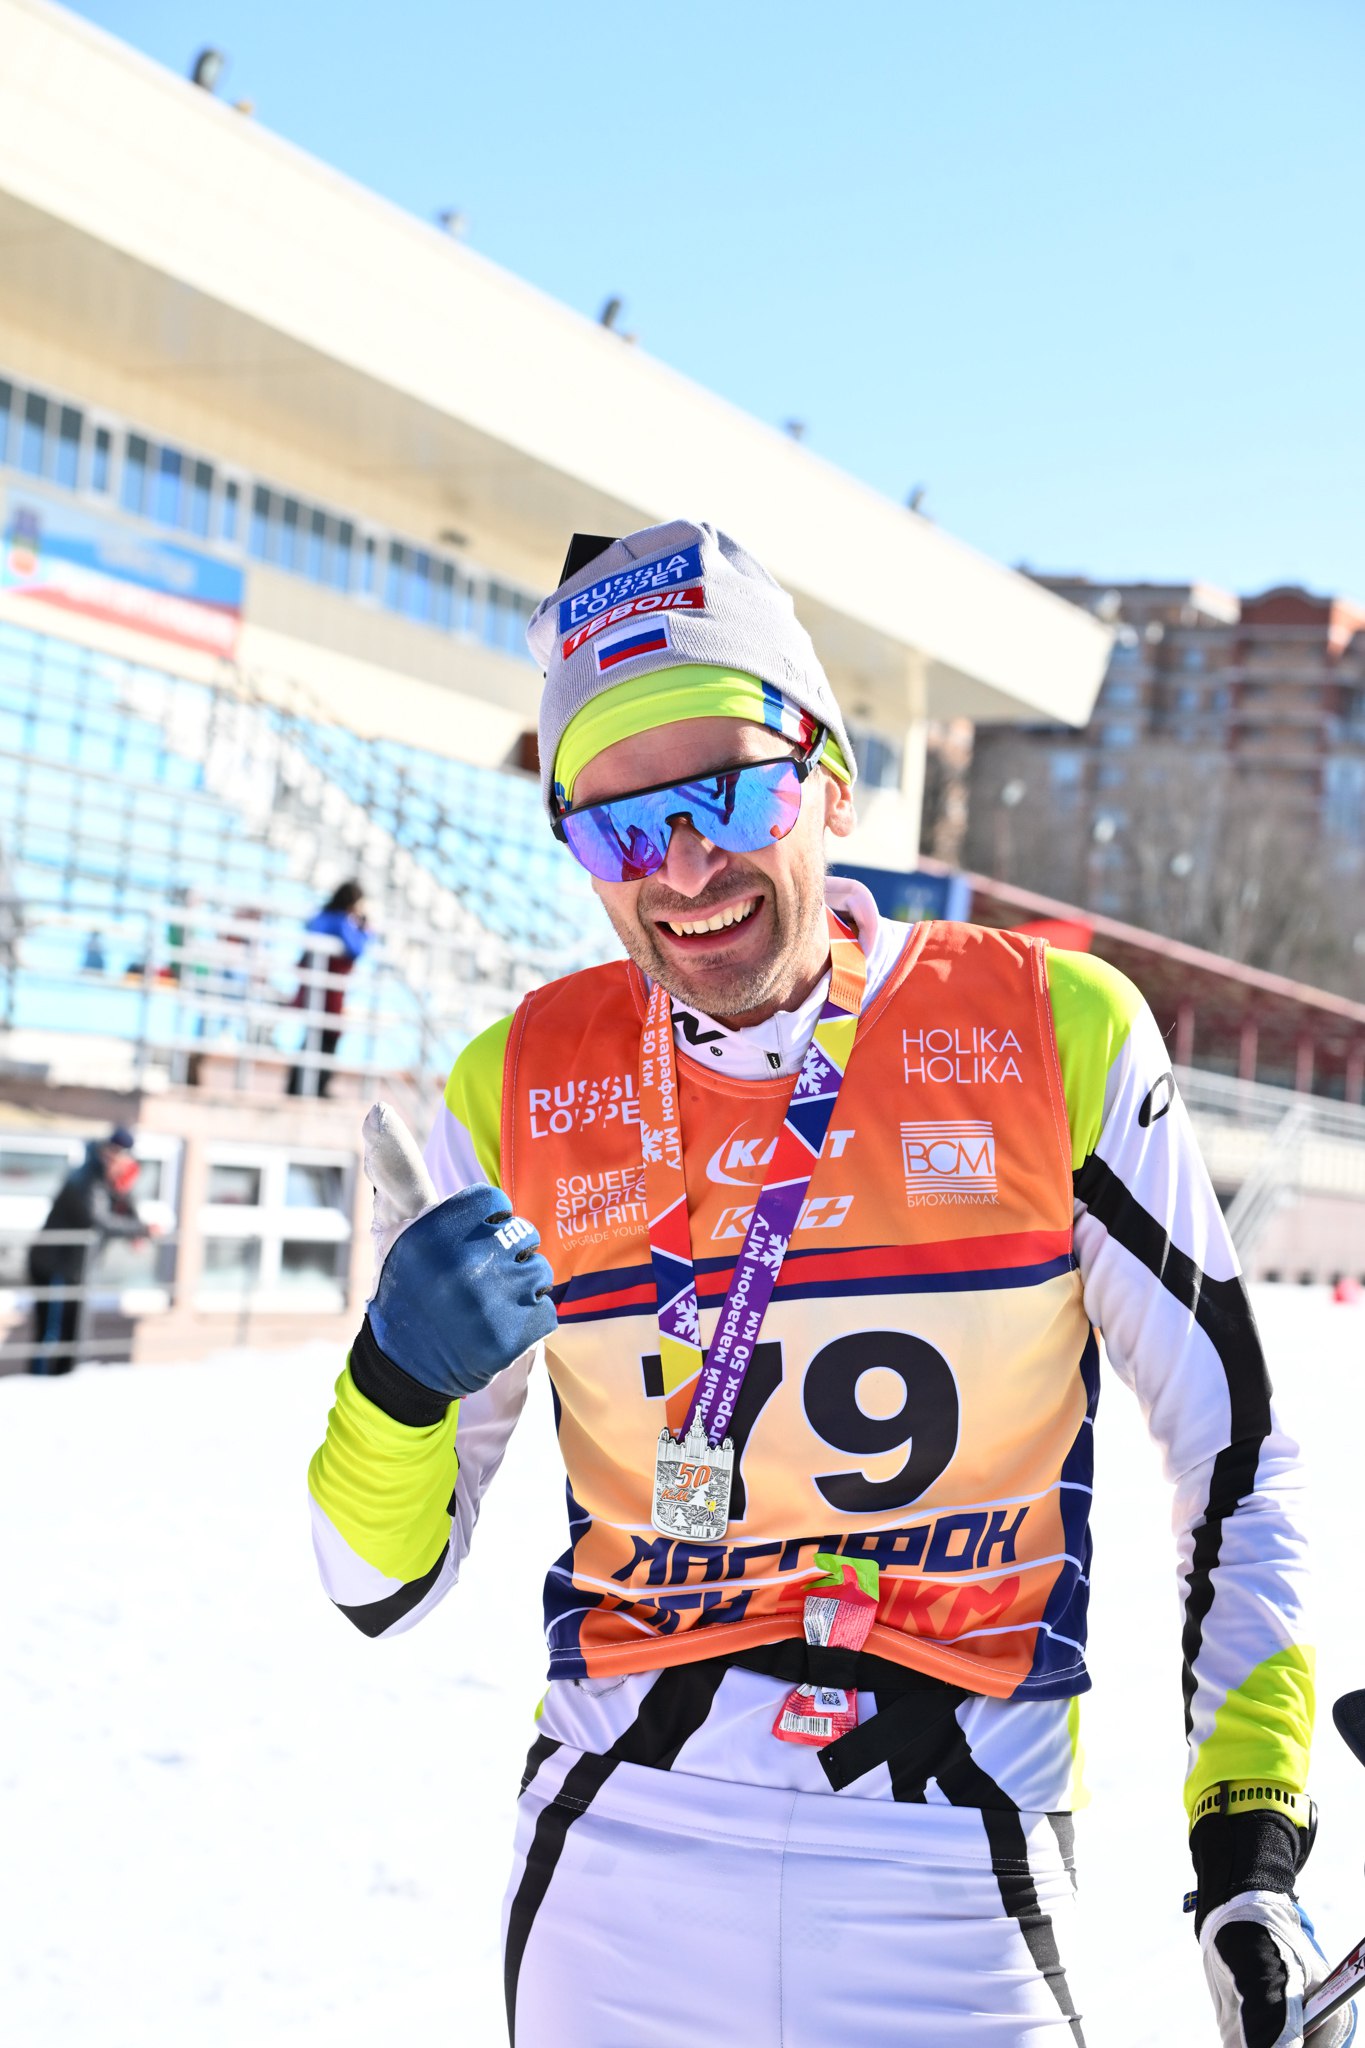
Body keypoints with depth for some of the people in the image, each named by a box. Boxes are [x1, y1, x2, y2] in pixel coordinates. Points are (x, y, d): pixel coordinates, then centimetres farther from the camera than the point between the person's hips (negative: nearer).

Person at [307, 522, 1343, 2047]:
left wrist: (1251, 1848, -4)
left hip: (948, 1893, -1)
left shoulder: (1058, 1037, -7)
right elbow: (380, 1589, 2)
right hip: (617, 1871, 2)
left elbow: (1234, 1458, 2)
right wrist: (402, 1381, -19)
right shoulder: (517, 1099, -2)